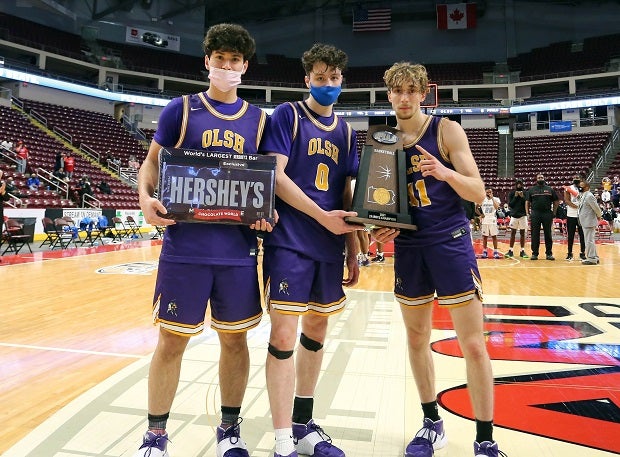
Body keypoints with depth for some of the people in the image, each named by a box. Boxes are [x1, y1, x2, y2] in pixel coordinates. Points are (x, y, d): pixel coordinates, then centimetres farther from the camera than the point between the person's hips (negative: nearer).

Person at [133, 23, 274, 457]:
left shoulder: (259, 119, 10)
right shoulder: (181, 109, 6)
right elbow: (152, 163, 7)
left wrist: (266, 213, -8)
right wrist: (146, 197, -13)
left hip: (238, 250, 2)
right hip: (185, 247, -1)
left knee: (235, 338, 10)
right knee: (172, 339, 6)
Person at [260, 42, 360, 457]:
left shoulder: (345, 131, 16)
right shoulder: (287, 115, 1)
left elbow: (348, 195, 15)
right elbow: (275, 175, -10)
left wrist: (353, 250, 10)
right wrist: (322, 216, -15)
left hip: (329, 245, 6)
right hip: (290, 241, -6)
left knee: (316, 329, 12)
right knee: (284, 335, -7)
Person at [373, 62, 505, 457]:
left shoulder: (446, 130, -4)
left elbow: (478, 192, -8)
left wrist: (444, 172, -27)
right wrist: (379, 227, -6)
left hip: (451, 242, -4)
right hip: (408, 246, 4)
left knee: (474, 344, -1)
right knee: (417, 338, 13)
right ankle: (432, 424, 32)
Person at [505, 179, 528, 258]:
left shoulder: (525, 193, 1)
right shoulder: (511, 193, 3)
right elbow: (510, 205, -2)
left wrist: (522, 197, -14)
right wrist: (515, 197, -11)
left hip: (523, 215, 0)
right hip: (514, 215, 0)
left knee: (522, 233, 4)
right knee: (513, 233, 2)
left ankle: (522, 251, 10)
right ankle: (511, 251, 7)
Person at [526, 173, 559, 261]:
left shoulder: (550, 189, 9)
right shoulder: (531, 190, 8)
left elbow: (556, 201, 11)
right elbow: (527, 202, 7)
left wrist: (553, 212, 3)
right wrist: (527, 213, -2)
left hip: (547, 214, 0)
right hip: (535, 214, 0)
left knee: (548, 234, 4)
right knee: (535, 235, 2)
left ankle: (549, 253, 11)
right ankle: (534, 253, 8)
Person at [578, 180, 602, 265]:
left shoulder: (589, 196, -17)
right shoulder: (583, 196, 12)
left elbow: (596, 208, -15)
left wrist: (599, 216, -1)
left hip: (589, 222, -10)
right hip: (585, 222, 10)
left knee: (589, 241, -6)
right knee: (590, 241, 17)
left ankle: (591, 258, 0)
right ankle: (595, 257, 26)